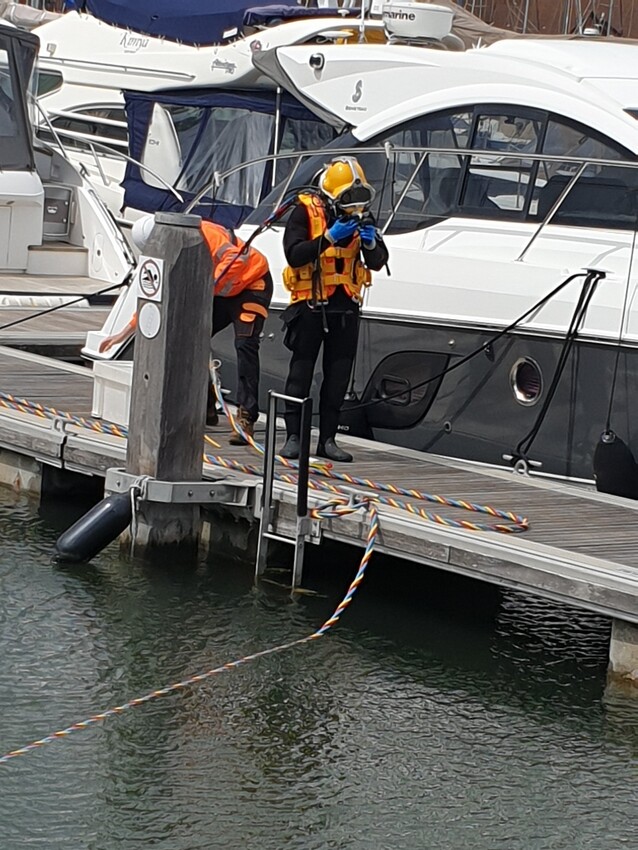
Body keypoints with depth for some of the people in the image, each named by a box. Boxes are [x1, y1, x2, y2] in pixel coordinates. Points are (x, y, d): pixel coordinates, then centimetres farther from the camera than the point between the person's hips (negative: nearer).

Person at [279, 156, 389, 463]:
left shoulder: (360, 215, 7)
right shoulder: (305, 212, -8)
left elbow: (378, 263, 7)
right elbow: (294, 255, -18)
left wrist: (371, 243, -14)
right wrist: (329, 237, -25)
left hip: (346, 305, 5)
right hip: (310, 303, -5)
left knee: (338, 375, 5)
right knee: (301, 371, -2)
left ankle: (327, 439, 10)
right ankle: (293, 436, 3)